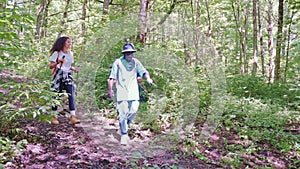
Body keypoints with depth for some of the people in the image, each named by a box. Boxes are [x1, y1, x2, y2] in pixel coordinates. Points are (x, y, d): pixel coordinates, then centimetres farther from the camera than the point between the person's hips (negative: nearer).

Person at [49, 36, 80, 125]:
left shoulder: (71, 53, 14)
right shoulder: (57, 53, 0)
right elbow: (51, 66, -3)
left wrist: (74, 69, 2)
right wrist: (58, 62, -21)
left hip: (68, 76, 4)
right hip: (58, 76, -4)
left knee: (71, 96, -10)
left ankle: (73, 117, -15)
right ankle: (54, 117, 12)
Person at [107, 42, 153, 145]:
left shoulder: (135, 62, 8)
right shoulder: (118, 62, -2)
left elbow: (144, 71, 2)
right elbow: (112, 77, -4)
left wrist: (148, 78, -20)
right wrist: (110, 89, -12)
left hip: (133, 91, 3)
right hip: (121, 92, -3)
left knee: (134, 110, -5)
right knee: (122, 113, -3)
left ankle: (125, 125, 24)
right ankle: (124, 134, 8)